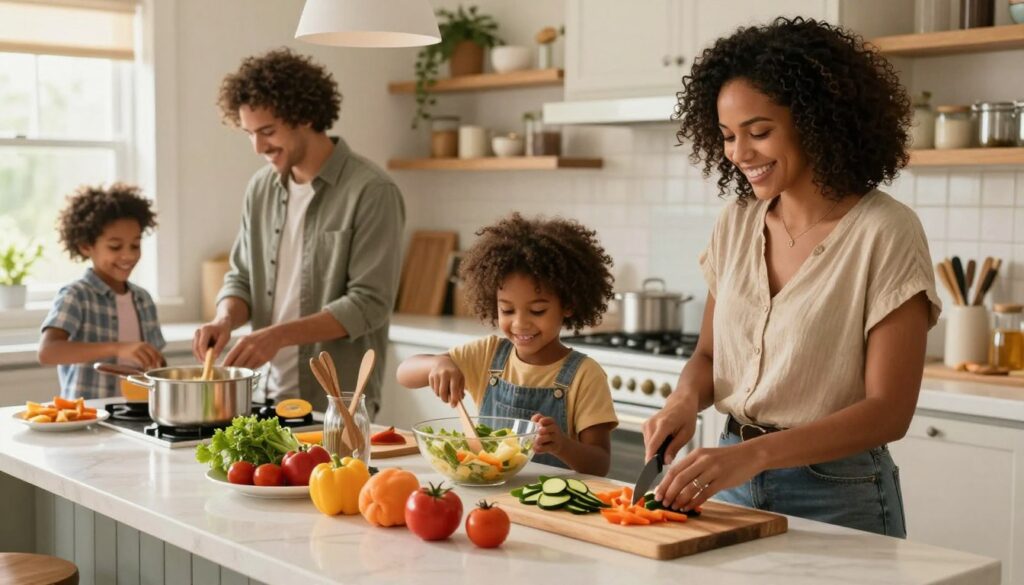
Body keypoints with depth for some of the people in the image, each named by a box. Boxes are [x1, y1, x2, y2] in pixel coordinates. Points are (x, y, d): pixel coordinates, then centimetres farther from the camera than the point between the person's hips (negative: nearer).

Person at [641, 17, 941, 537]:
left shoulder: (885, 233, -16)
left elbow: (888, 412, -18)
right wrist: (685, 399, -12)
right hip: (734, 480, 5)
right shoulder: (736, 225, 1)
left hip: (836, 494, -5)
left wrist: (752, 454, -29)